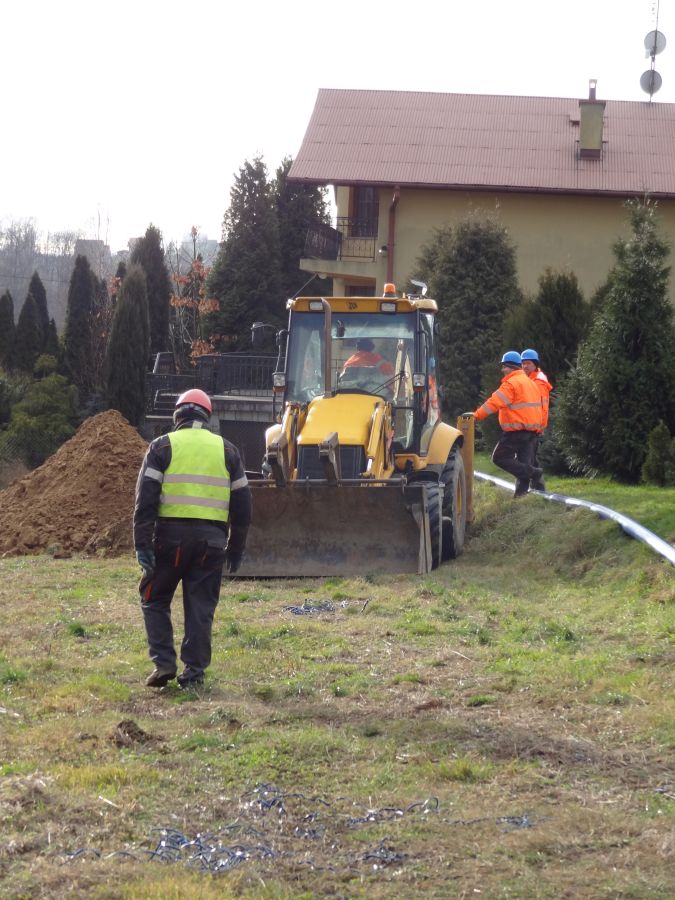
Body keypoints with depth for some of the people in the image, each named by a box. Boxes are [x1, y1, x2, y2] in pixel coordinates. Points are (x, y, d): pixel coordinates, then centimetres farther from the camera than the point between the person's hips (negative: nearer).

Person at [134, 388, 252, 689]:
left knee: (155, 599, 12)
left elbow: (146, 499, -6)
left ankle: (163, 663, 1)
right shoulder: (227, 450, 12)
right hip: (212, 539, 2)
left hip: (171, 534, -2)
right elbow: (242, 504, 13)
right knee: (200, 607, 7)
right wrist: (236, 549, 18)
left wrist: (142, 544, -7)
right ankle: (194, 672, 5)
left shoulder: (163, 447, 3)